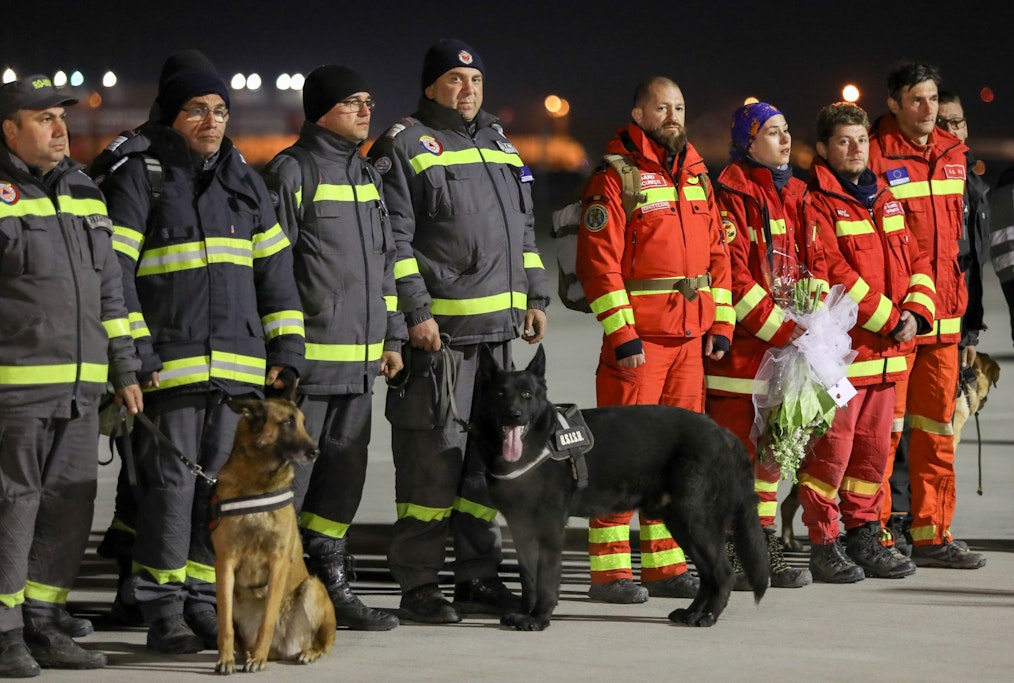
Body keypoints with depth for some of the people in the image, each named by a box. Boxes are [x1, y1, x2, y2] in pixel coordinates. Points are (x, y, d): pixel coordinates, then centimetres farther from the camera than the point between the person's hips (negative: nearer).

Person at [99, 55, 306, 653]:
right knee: (171, 482, -6)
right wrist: (132, 351, -13)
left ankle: (204, 603, 16)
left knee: (225, 485, 6)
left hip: (239, 364, 6)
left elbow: (275, 267, 19)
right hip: (169, 360, -6)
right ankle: (164, 611, 1)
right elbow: (112, 270, -7)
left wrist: (285, 347, 11)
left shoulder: (243, 180, 17)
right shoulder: (138, 177, -2)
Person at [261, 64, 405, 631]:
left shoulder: (368, 176, 17)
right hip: (308, 356, -8)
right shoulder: (293, 172, -8)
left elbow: (385, 260, 24)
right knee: (291, 470, -6)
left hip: (359, 361, 8)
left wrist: (392, 337, 19)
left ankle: (331, 584, 20)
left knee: (346, 469, 11)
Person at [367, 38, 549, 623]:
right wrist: (415, 312, -17)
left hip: (498, 330, 8)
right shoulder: (405, 147, -4)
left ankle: (478, 574, 19)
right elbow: (393, 239, -11)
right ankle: (419, 584, -3)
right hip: (437, 330, -8)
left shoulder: (500, 146, 19)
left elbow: (523, 228, 26)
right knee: (434, 453, -8)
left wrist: (534, 296, 18)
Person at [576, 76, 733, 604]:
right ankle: (610, 571, -4)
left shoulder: (696, 177, 15)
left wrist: (721, 324, 10)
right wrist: (621, 333, -18)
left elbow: (717, 254, 18)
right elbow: (599, 263, -12)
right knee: (623, 451, -6)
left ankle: (666, 565, 17)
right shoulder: (615, 178, -7)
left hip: (690, 339, 7)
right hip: (636, 340, -7)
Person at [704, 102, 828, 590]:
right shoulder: (732, 194, -11)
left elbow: (814, 261, 16)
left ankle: (764, 547, 21)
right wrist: (781, 329, -18)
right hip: (740, 345, -8)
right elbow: (733, 273, -17)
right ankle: (727, 557, 0)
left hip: (785, 344, 8)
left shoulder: (795, 194, 15)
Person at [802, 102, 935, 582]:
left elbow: (915, 260, 15)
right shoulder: (817, 204, -9)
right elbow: (835, 275, -16)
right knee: (831, 448, -5)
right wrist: (889, 319, -15)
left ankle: (864, 537, 22)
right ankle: (824, 546, 3)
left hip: (887, 350, 7)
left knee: (874, 448, 12)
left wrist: (915, 311, -3)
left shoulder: (884, 199, 16)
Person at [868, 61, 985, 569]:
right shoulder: (876, 158, -9)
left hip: (942, 316, 7)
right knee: (884, 428, -4)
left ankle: (931, 535, 15)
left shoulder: (952, 155, 13)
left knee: (937, 428, 9)